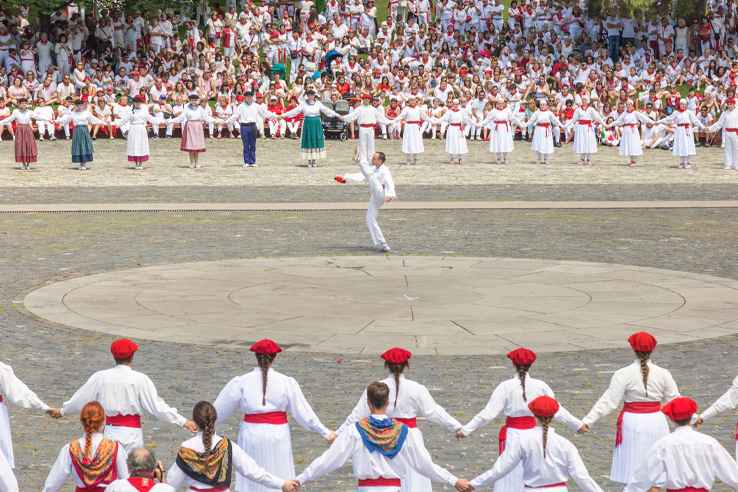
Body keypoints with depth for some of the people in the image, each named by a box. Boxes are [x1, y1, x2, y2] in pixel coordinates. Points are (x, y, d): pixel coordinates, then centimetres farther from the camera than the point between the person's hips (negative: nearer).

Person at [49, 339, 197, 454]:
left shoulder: (100, 377, 0)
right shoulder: (139, 379, -9)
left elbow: (81, 398, 13)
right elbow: (157, 405, -10)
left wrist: (62, 411, 31)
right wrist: (183, 421, -5)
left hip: (109, 431, 3)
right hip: (132, 435, -3)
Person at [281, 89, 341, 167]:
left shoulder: (318, 103, 6)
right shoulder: (303, 103, 2)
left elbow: (327, 111, 9)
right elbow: (295, 111, 1)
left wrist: (338, 116, 7)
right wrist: (283, 116, -4)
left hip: (316, 123, 1)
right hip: (307, 123, -1)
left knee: (316, 141, 0)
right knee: (308, 141, -2)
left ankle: (314, 161, 8)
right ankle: (309, 161, 5)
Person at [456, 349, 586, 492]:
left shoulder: (506, 387, -10)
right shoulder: (541, 386, -3)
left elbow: (488, 414, -11)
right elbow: (557, 412, 6)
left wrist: (465, 430, -3)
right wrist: (578, 425, 21)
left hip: (513, 436, -2)